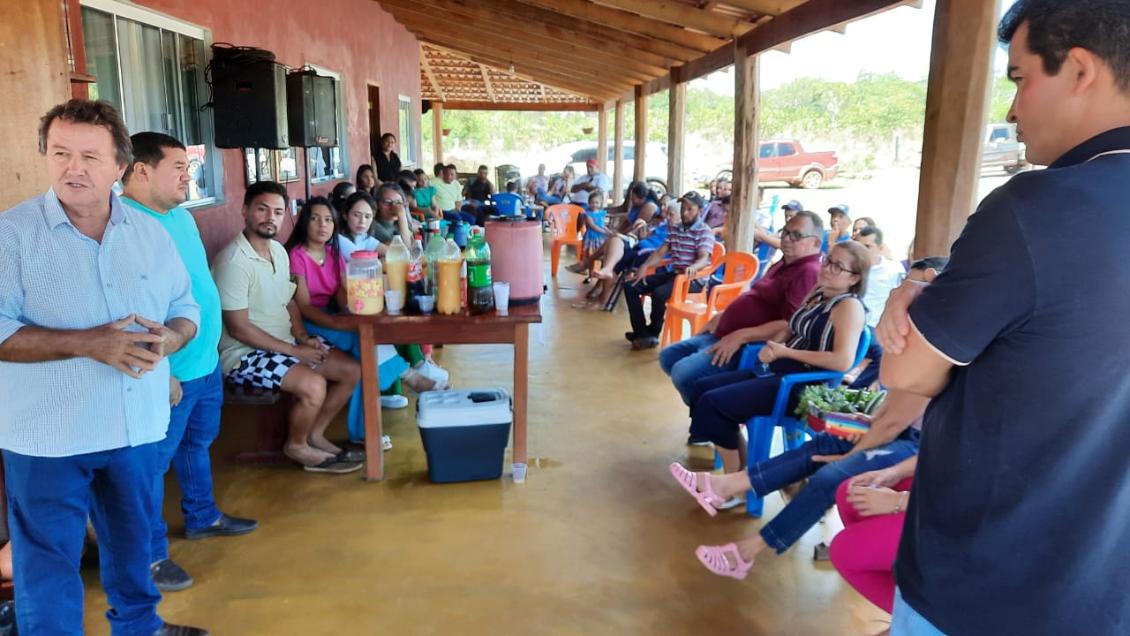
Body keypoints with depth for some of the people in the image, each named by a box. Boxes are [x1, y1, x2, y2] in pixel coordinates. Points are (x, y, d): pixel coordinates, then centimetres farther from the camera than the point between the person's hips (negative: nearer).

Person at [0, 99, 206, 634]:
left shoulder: (151, 234, 3)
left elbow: (186, 309, 7)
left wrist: (170, 338, -15)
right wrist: (87, 343, -27)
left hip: (137, 426, 5)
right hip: (46, 436, -4)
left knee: (133, 541, 23)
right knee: (47, 563, 7)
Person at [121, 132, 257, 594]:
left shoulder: (180, 215, 9)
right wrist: (159, 374, -23)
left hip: (205, 361, 10)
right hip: (166, 373, -9)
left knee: (197, 443, 24)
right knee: (152, 463, 5)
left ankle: (202, 517, 42)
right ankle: (150, 554, 19)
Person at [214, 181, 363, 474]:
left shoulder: (279, 251, 7)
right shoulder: (234, 260, -21)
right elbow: (238, 328, -21)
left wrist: (303, 337, -1)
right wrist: (294, 350, -18)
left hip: (283, 343, 9)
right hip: (244, 354, -9)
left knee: (351, 370, 1)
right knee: (313, 385, -29)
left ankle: (314, 434, 15)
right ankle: (297, 446, -1)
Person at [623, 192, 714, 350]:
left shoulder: (705, 232, -7)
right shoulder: (674, 229, 15)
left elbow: (704, 258, -22)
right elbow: (660, 252, 10)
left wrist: (693, 268, -45)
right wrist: (644, 267, -9)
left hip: (693, 279, -7)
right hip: (672, 274, 8)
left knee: (659, 293, -35)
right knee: (630, 286, -7)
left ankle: (653, 333, -10)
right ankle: (642, 333, -9)